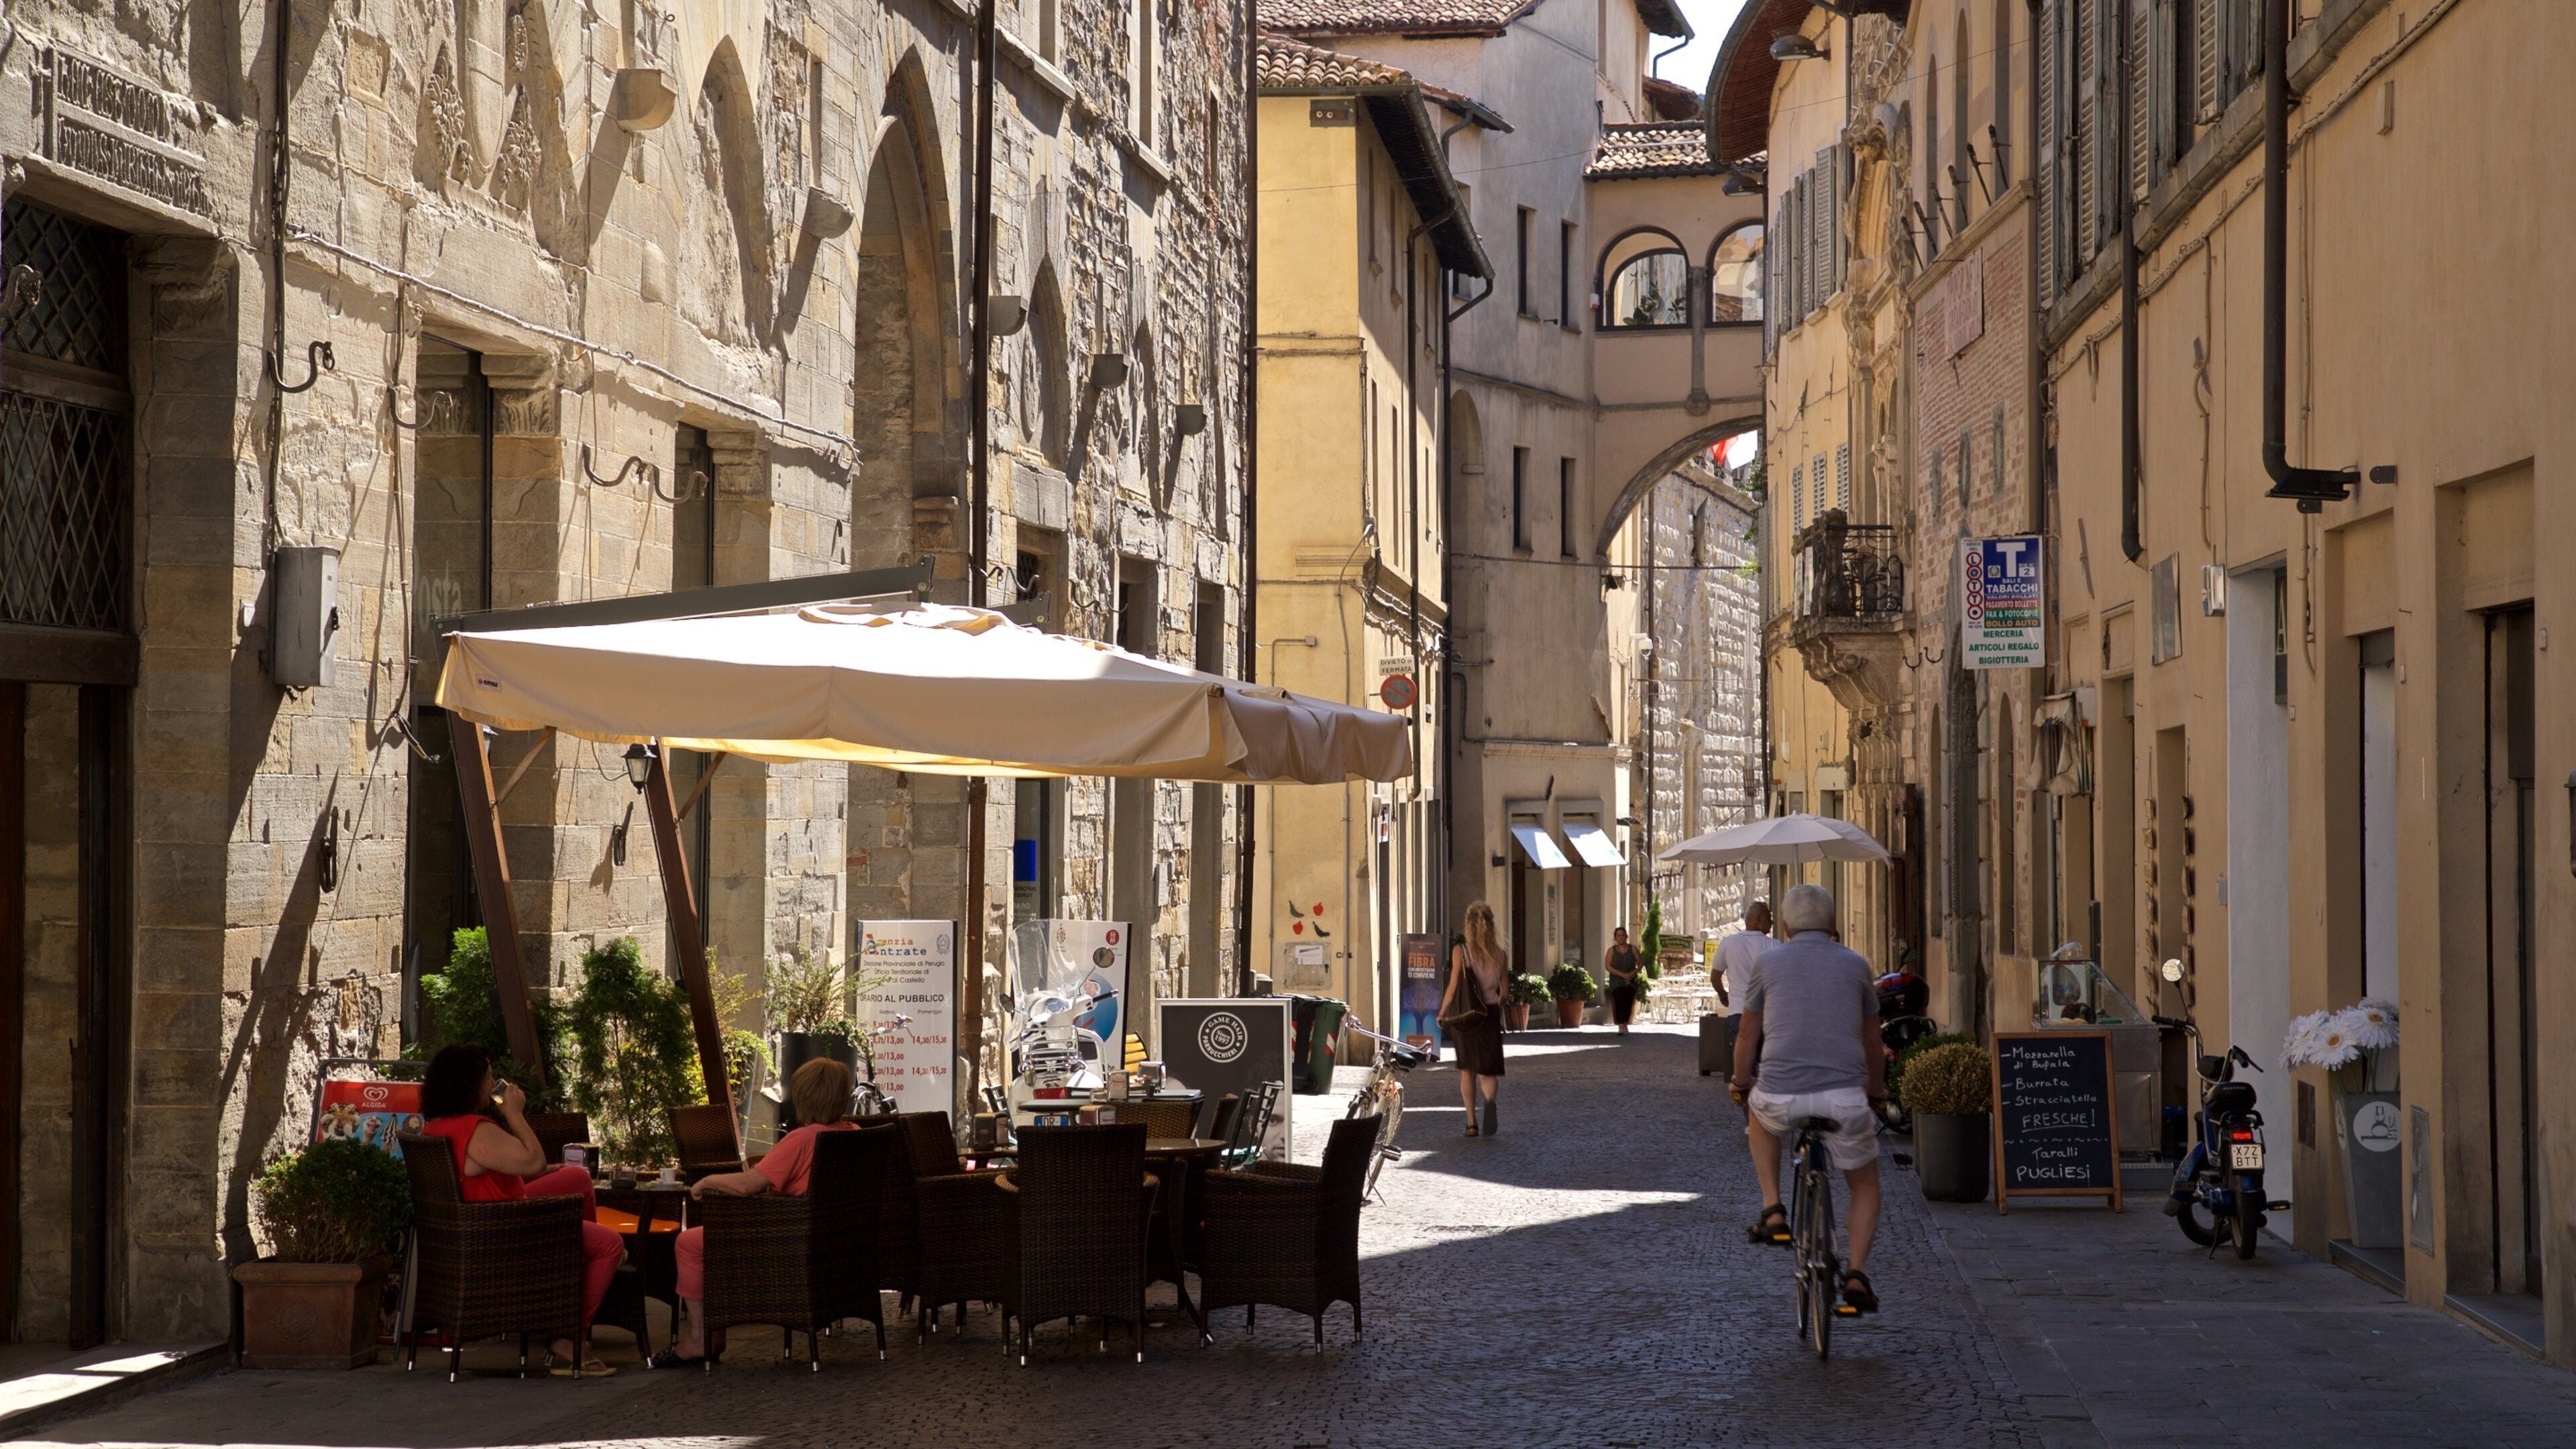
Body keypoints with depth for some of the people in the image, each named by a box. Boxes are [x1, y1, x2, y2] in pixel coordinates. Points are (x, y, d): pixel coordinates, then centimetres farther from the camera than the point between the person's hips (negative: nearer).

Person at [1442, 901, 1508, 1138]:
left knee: (1467, 1070, 14)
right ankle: (1490, 1101, -29)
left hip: (1465, 1016, -1)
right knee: (1488, 1070, 3)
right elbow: (1504, 992, 2)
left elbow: (1453, 989, -9)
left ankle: (1472, 1123, 12)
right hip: (1490, 1017, 1)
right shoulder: (1498, 952, -1)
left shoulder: (1460, 951, -9)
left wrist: (1442, 1014, 5)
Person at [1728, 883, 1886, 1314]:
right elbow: (1871, 1042, 21)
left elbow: (1748, 1036, 19)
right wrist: (1876, 1090, 39)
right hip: (1845, 1097, 0)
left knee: (1759, 1110, 36)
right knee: (1866, 1186, 22)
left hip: (1781, 1098, 0)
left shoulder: (1770, 963, 10)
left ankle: (1772, 1210, 22)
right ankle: (1857, 1273, -1)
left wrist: (1742, 1083, 38)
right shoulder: (1855, 965, 12)